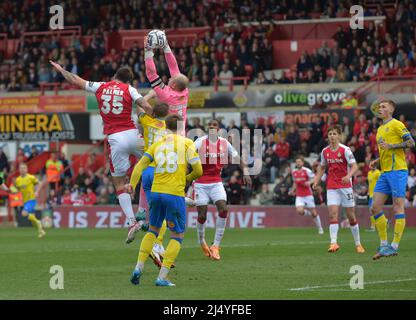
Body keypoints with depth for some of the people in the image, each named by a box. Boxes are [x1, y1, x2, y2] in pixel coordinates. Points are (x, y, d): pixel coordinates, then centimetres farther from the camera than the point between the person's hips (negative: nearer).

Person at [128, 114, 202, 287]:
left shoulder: (157, 144, 13)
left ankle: (139, 267, 10)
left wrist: (132, 184, -3)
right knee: (177, 236, 7)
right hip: (175, 194, -4)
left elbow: (140, 165, 3)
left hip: (156, 192, 4)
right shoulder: (187, 143, 2)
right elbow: (198, 170, -2)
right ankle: (162, 277, -3)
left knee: (152, 230, 23)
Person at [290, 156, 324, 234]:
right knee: (299, 211, -18)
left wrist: (309, 182, -27)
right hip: (299, 195, 4)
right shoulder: (294, 172, 10)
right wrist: (292, 190, 15)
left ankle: (320, 228, 15)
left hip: (308, 195, -4)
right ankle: (307, 212, 16)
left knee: (313, 212, 0)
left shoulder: (307, 171, -7)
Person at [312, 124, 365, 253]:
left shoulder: (345, 150, -8)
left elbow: (354, 166, -14)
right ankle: (333, 243, -23)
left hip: (345, 186, -3)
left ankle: (358, 244, 16)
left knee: (351, 216, 4)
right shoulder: (325, 152, 5)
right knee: (333, 214, -14)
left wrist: (348, 176, -33)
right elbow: (322, 167, 19)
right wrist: (316, 181, 7)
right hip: (331, 187, 3)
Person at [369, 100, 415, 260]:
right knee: (375, 207, 2)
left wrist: (391, 146, -15)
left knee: (398, 207, -8)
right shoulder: (380, 129, 23)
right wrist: (376, 161, 16)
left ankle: (394, 246, -9)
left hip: (397, 170, -9)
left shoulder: (396, 124, -3)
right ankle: (384, 244, 6)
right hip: (385, 172, 9)